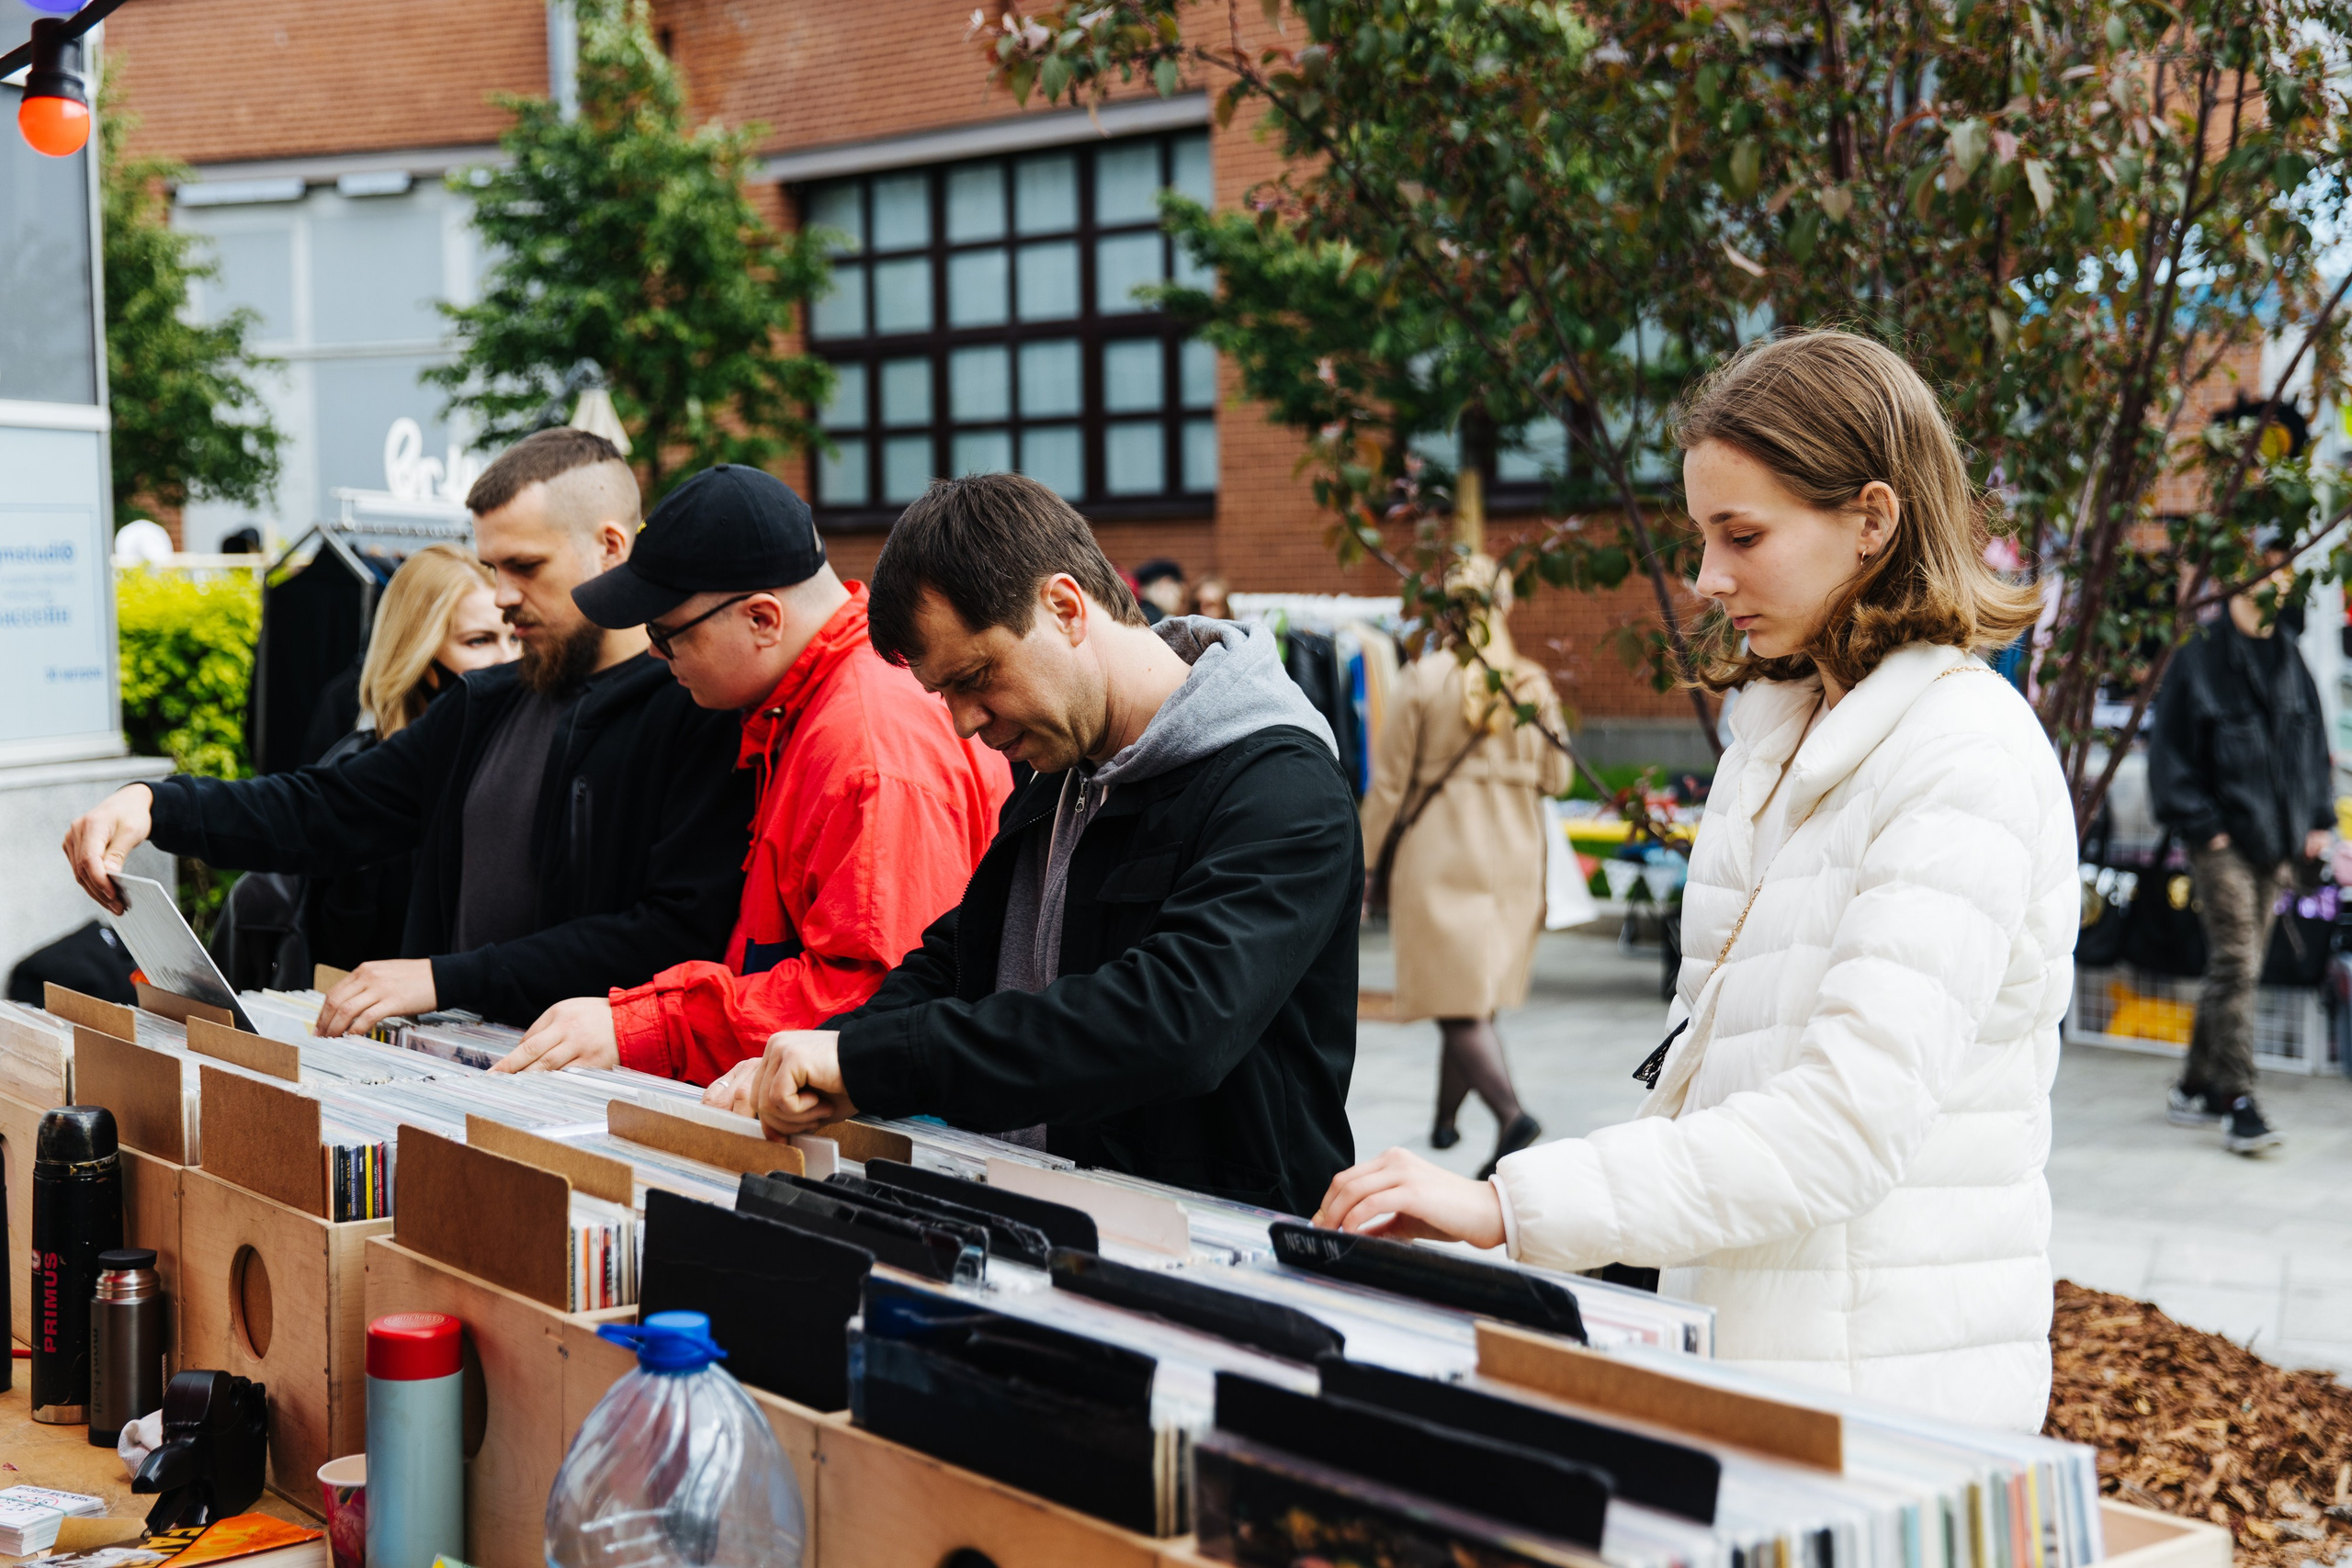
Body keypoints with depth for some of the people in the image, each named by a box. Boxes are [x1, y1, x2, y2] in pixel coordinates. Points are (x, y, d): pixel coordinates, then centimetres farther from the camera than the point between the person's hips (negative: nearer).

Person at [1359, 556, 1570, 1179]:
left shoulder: (1422, 679, -9)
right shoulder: (1535, 683, 1)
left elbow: (1390, 782, -6)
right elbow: (1555, 777, 8)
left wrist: (1367, 859, 3)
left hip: (1438, 853, -4)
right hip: (1515, 856, 5)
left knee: (1458, 1001, -5)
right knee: (1474, 995, 16)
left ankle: (1511, 1114, -23)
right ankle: (1445, 1119, 27)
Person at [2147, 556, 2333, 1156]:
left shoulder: (2287, 659, 13)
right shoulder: (2202, 656, -6)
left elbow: (2313, 739, 20)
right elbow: (2172, 747, -8)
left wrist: (2317, 817, 11)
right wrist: (2199, 824, -12)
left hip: (2276, 838, 7)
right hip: (2222, 841, -7)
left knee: (2245, 964, 10)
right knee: (2234, 963, -12)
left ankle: (2196, 1088, 20)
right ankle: (2236, 1104, -11)